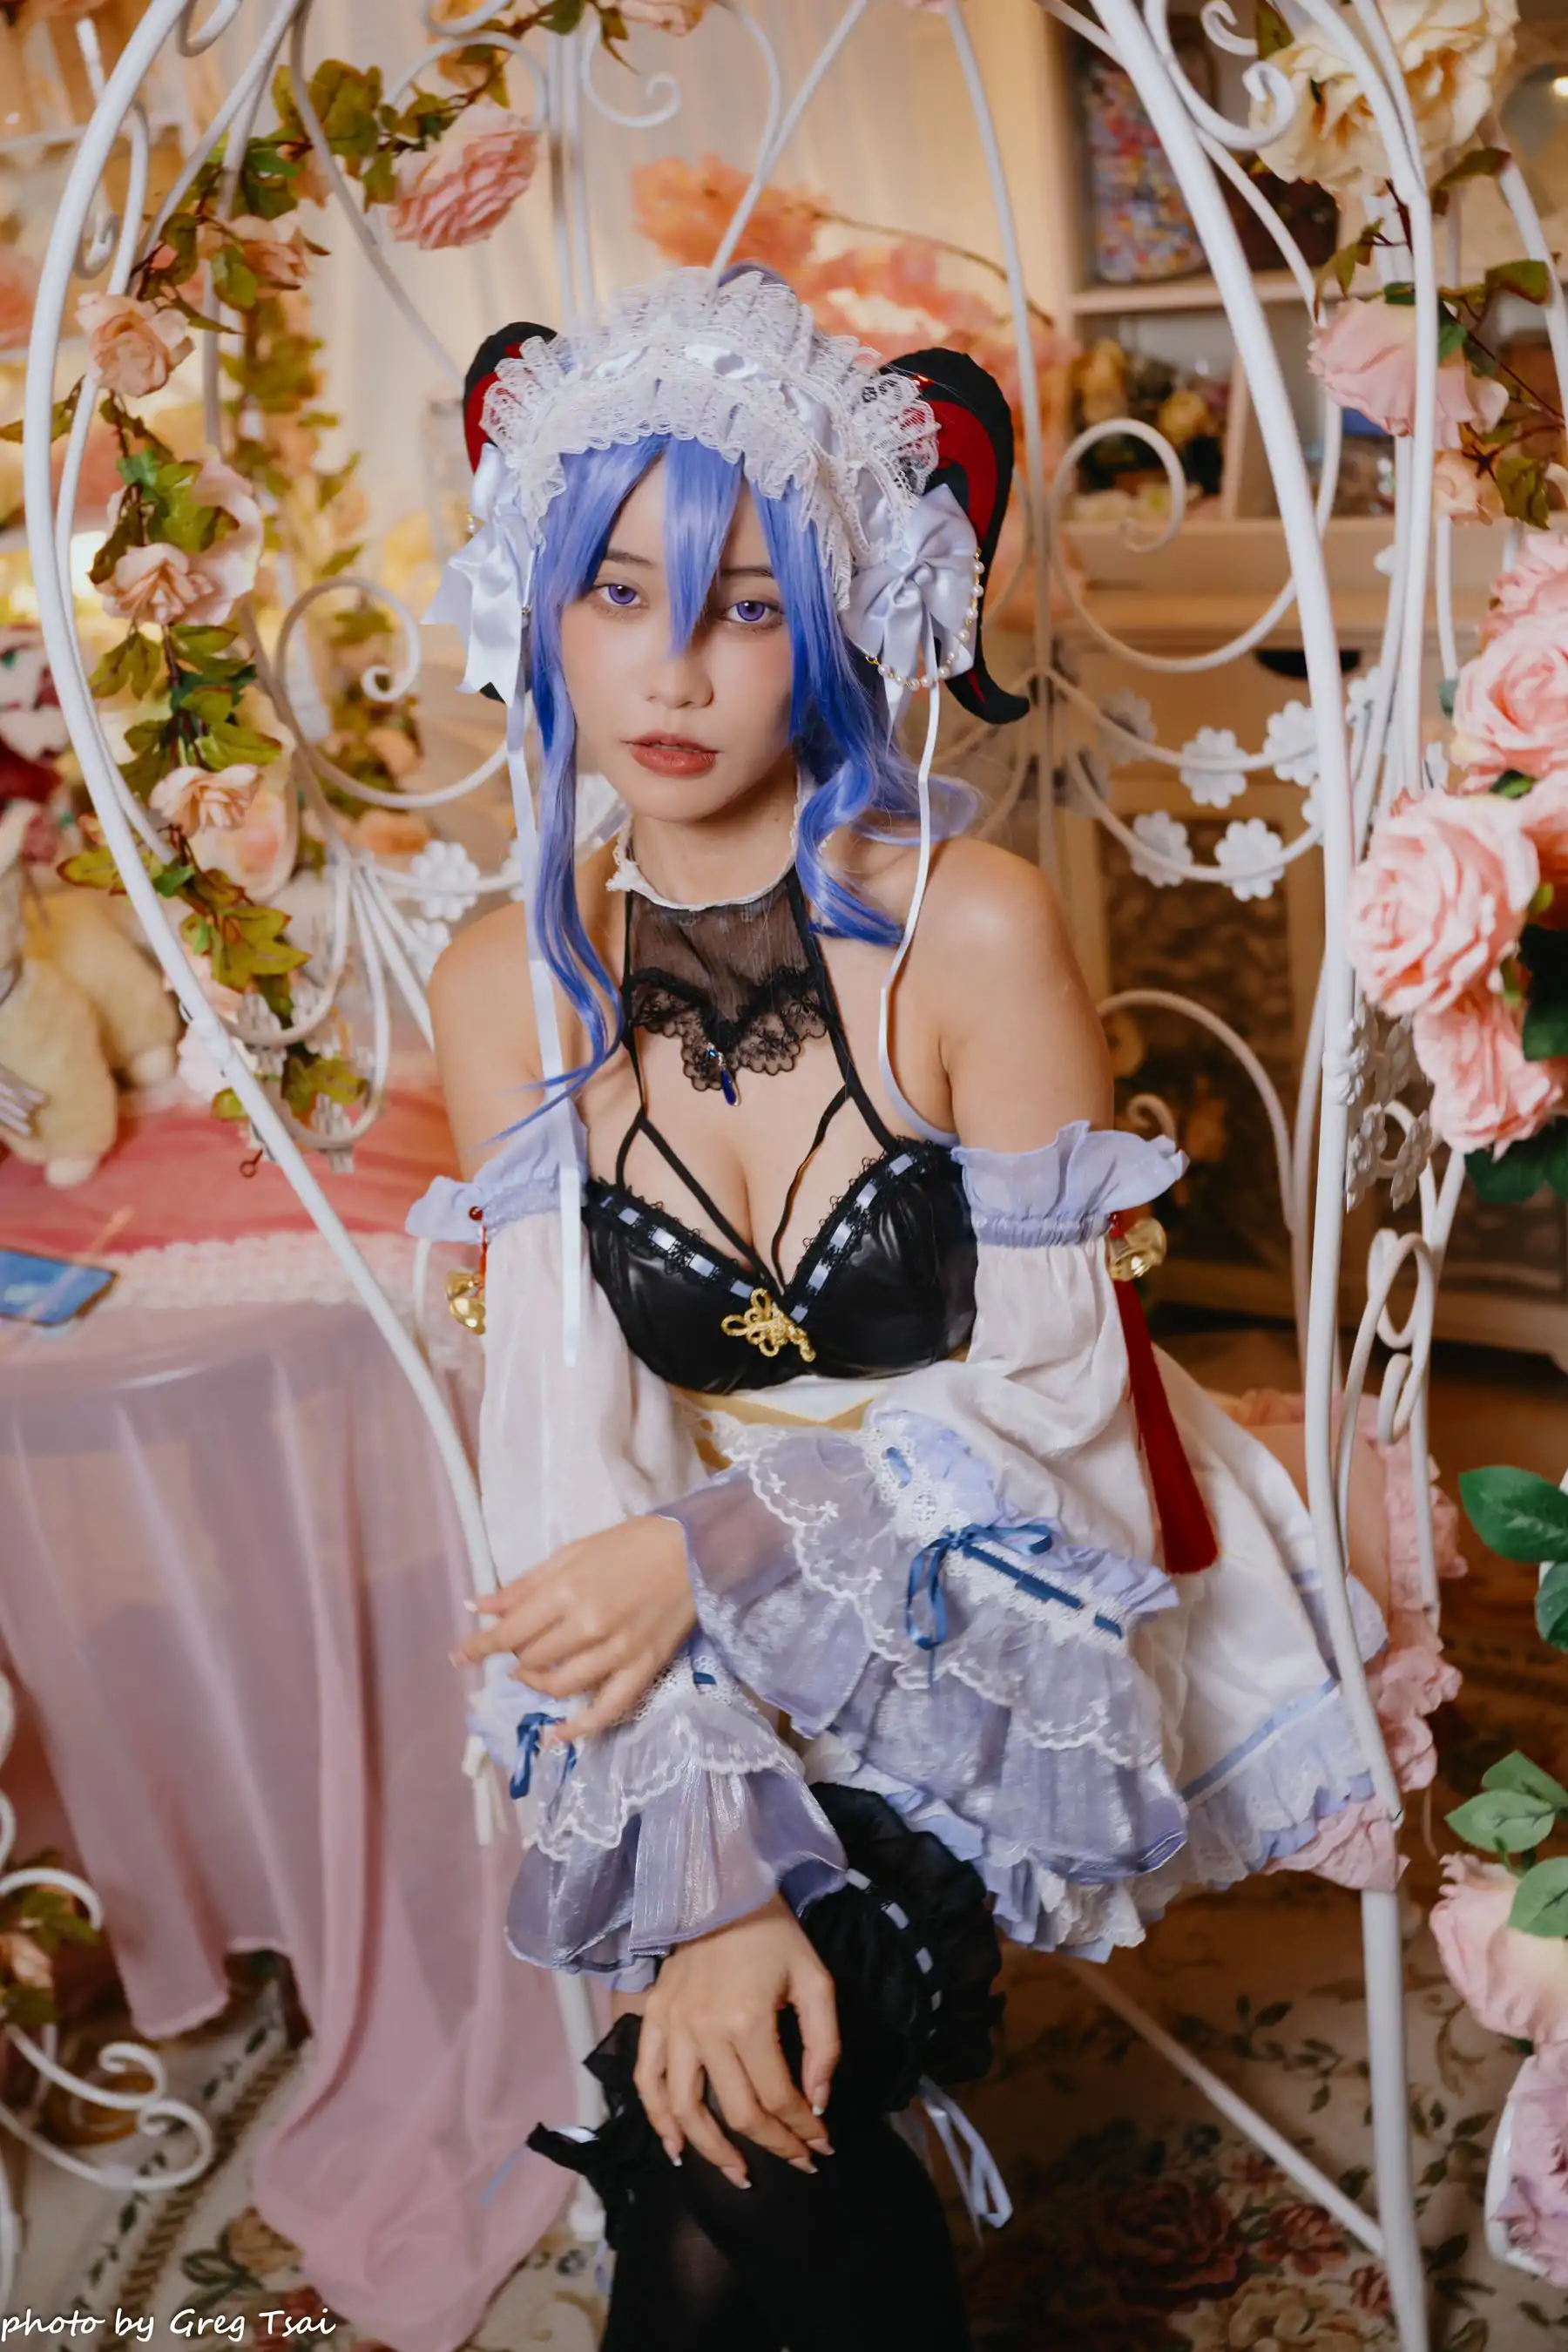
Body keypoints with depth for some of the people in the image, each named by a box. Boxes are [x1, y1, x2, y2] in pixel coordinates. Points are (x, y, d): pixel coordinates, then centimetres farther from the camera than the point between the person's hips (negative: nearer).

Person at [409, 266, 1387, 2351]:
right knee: (722, 2073, -21)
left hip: (993, 1613, -3)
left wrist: (718, 1546, -24)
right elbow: (568, 1438, -10)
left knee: (712, 2142, -21)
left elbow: (1051, 1397, -12)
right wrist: (707, 1867, -22)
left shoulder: (972, 928, -15)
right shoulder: (510, 986, -4)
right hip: (715, 1674, 3)